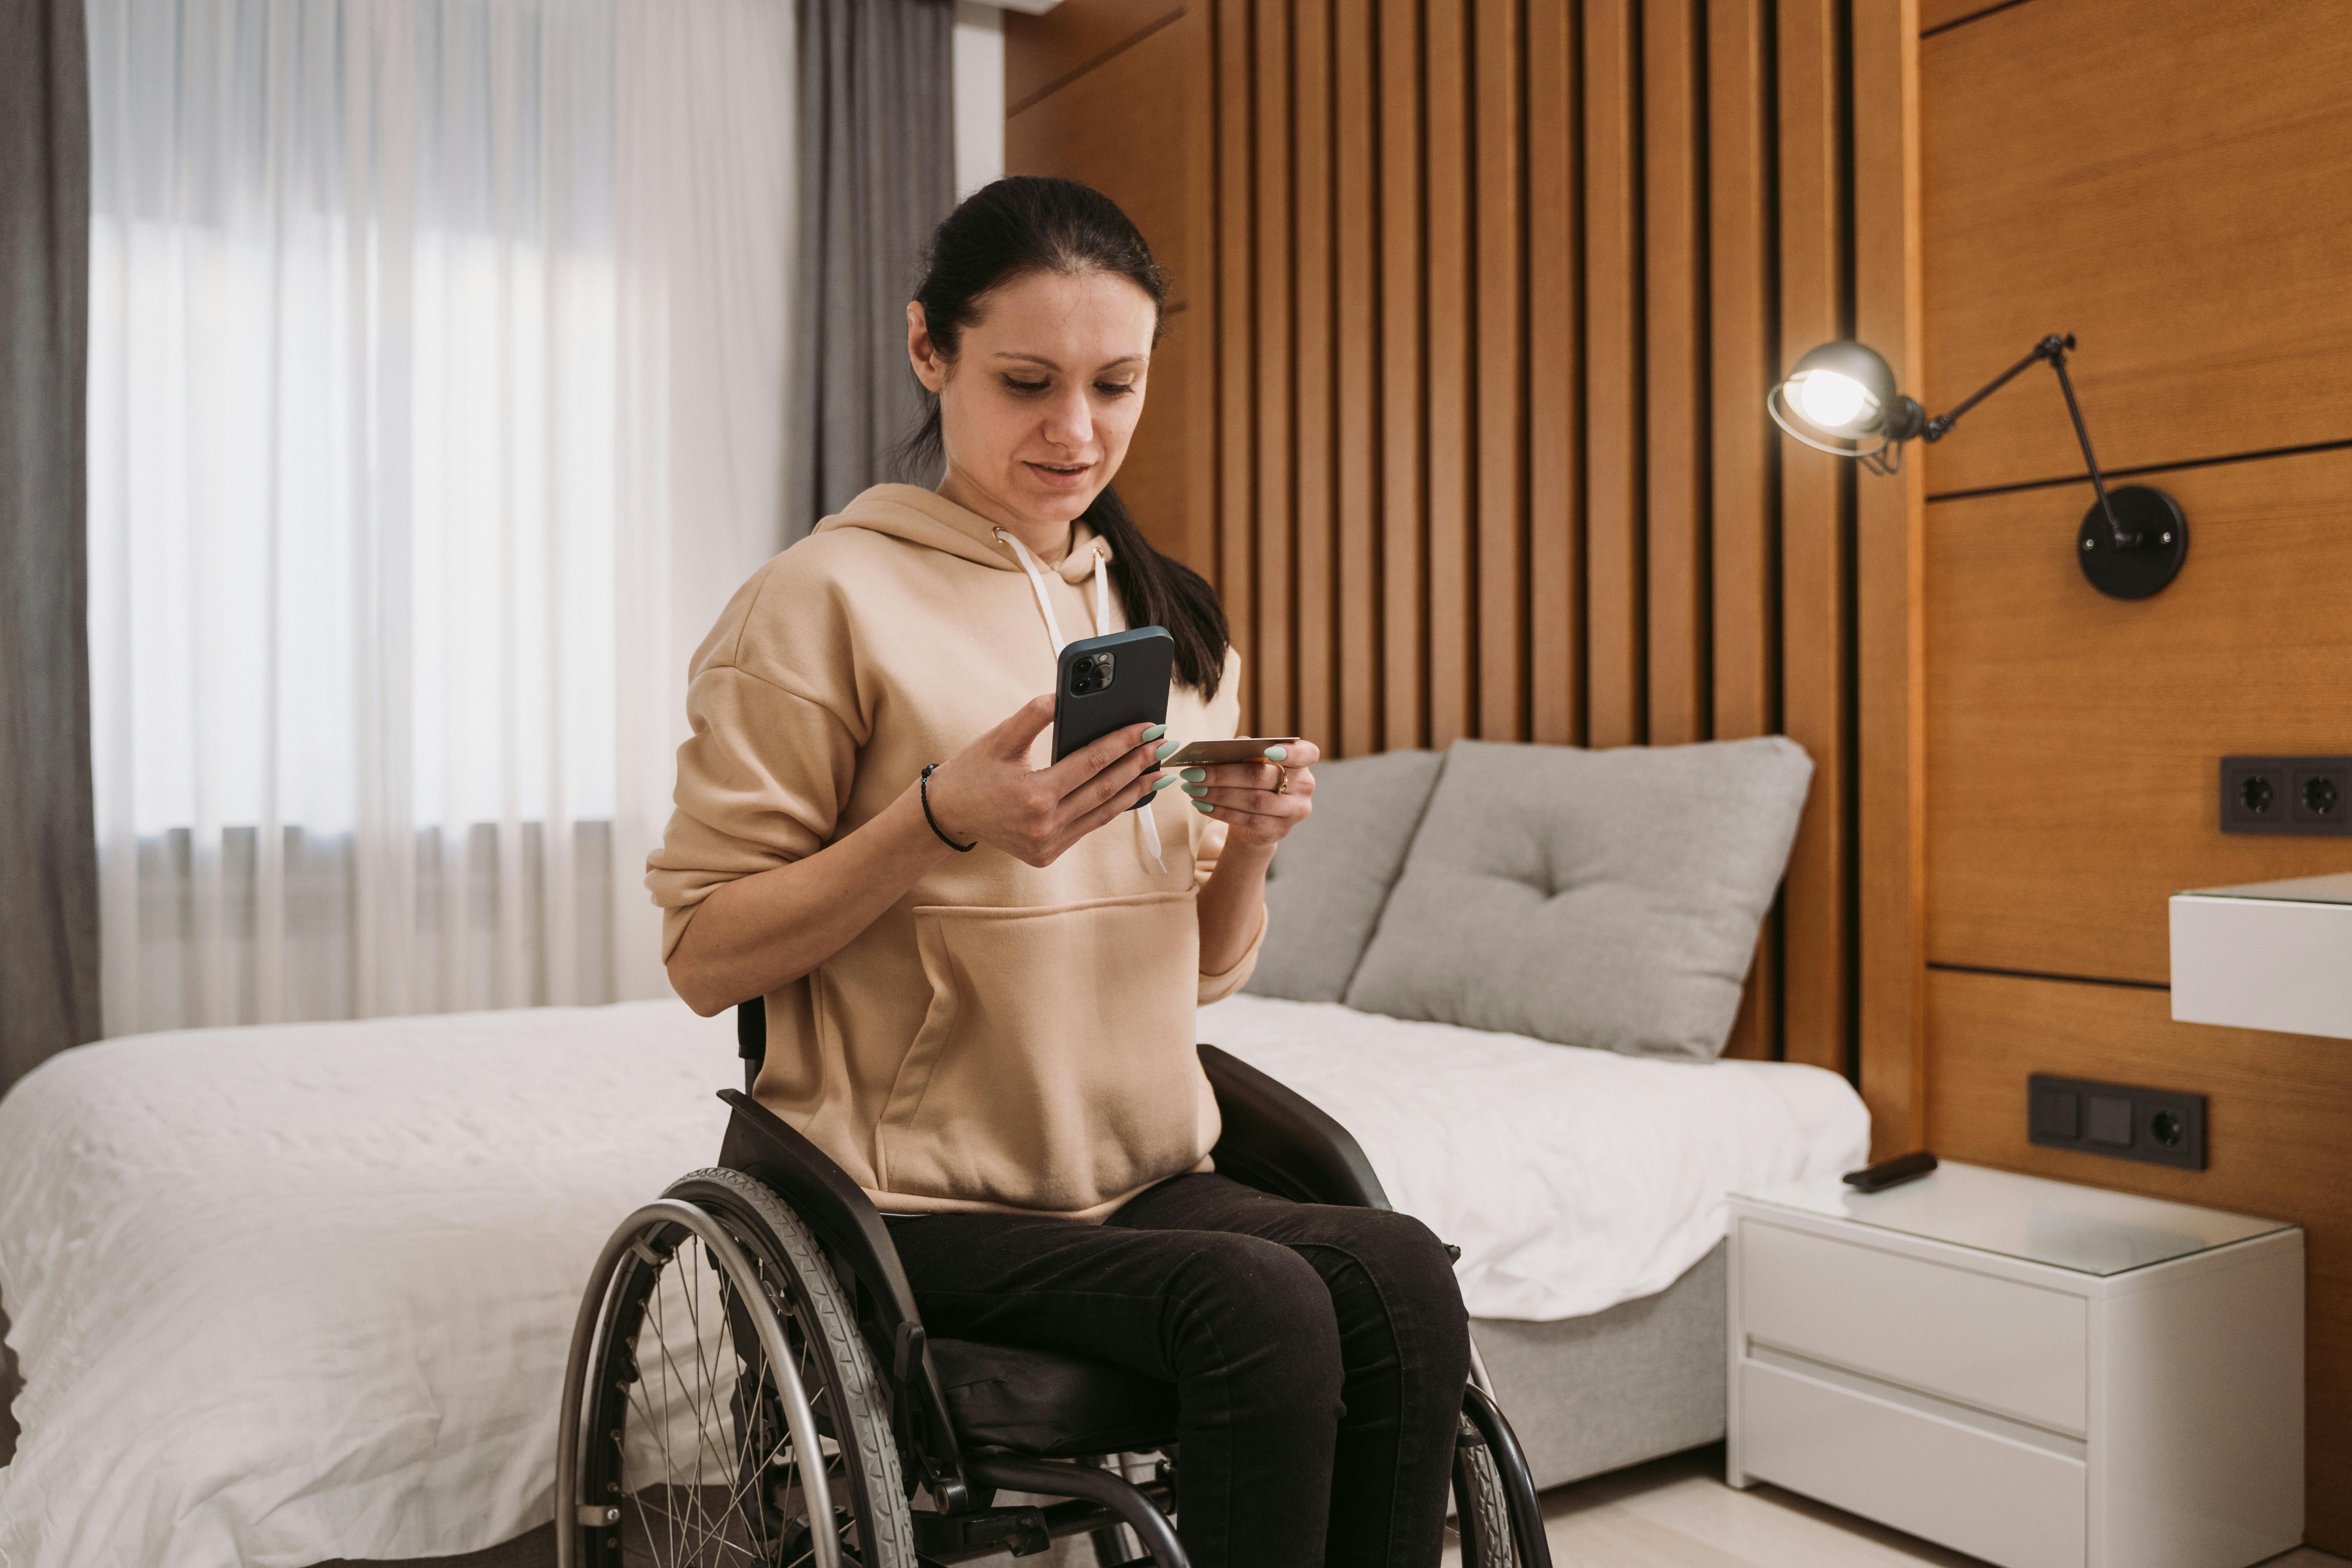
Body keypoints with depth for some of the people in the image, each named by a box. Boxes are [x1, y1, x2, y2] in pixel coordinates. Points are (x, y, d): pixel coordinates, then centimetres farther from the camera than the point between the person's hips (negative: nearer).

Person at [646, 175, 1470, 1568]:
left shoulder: (1173, 621, 12)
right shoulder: (832, 599, -6)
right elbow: (703, 953, -7)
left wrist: (1248, 845, -6)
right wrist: (941, 819, -20)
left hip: (1150, 1179, 5)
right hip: (928, 1201, -5)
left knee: (1403, 1276, -23)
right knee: (1262, 1307, -29)